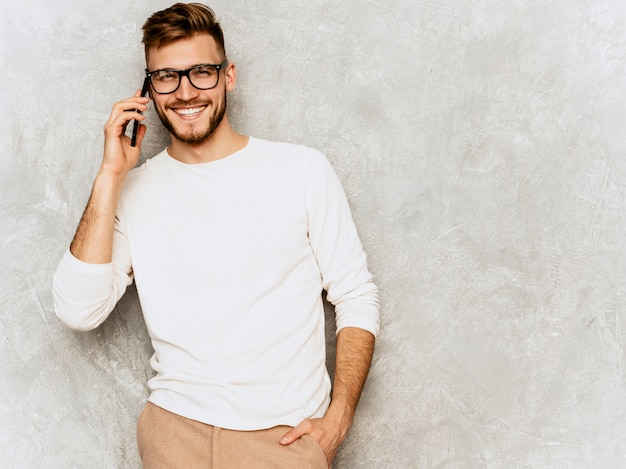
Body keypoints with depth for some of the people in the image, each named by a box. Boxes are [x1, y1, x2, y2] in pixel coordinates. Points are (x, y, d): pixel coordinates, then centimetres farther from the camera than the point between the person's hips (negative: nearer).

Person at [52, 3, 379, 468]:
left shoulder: (302, 169, 0)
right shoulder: (134, 190, 4)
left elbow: (357, 296, 2)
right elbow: (79, 312, -7)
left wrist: (337, 419, -8)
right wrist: (110, 176, -10)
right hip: (176, 427, 2)